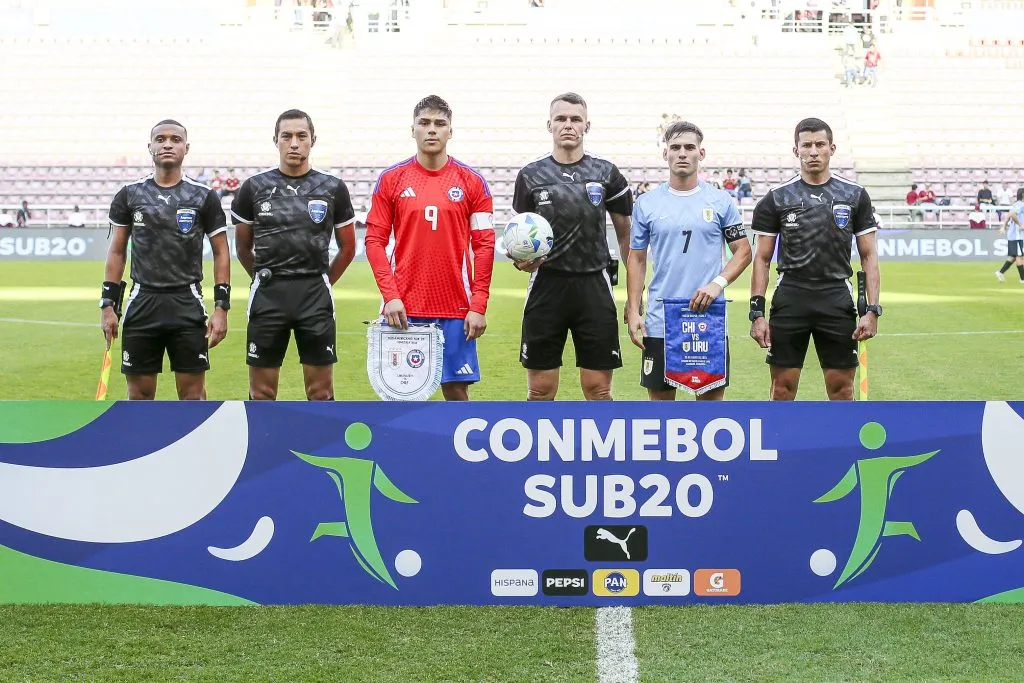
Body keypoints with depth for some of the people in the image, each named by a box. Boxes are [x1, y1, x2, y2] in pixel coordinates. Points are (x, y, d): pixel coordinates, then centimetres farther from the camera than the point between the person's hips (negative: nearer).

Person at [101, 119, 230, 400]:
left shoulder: (204, 197, 2)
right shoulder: (129, 195, 6)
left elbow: (221, 253, 4)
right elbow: (116, 252, 10)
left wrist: (221, 307, -4)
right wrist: (108, 304, 3)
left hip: (187, 304, -1)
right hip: (142, 303, 1)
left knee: (193, 392, 1)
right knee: (140, 393, 5)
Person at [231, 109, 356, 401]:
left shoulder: (333, 188, 3)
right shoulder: (254, 188, 3)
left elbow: (347, 248, 13)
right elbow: (243, 248, 14)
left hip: (315, 296, 0)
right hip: (268, 295, 0)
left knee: (321, 391, 2)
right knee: (262, 392, 5)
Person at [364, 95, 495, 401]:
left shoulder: (472, 182, 3)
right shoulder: (391, 179, 4)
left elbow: (484, 244, 1)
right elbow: (374, 240, 3)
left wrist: (479, 306, -6)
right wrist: (390, 295, -8)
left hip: (456, 310, 0)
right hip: (404, 309, 0)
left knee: (456, 389, 3)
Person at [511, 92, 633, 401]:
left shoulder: (606, 174, 5)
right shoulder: (530, 175, 4)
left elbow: (626, 234, 11)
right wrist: (521, 258, -11)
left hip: (594, 285, 0)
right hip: (547, 285, 0)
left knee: (598, 389, 2)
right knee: (540, 391, 3)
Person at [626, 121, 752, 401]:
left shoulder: (721, 201, 3)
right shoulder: (646, 203, 5)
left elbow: (743, 250, 5)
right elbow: (637, 260, 9)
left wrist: (718, 283, -12)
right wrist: (633, 312, 0)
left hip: (709, 319, -1)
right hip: (659, 322, 1)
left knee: (712, 396, 4)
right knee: (660, 398, 5)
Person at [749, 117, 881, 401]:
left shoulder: (855, 196, 5)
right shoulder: (777, 198, 3)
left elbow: (869, 256, 5)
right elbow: (761, 259, 4)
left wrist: (872, 310, -4)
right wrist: (757, 312, -5)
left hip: (837, 300, 0)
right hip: (789, 300, 0)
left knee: (842, 388, 4)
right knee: (782, 388, 3)